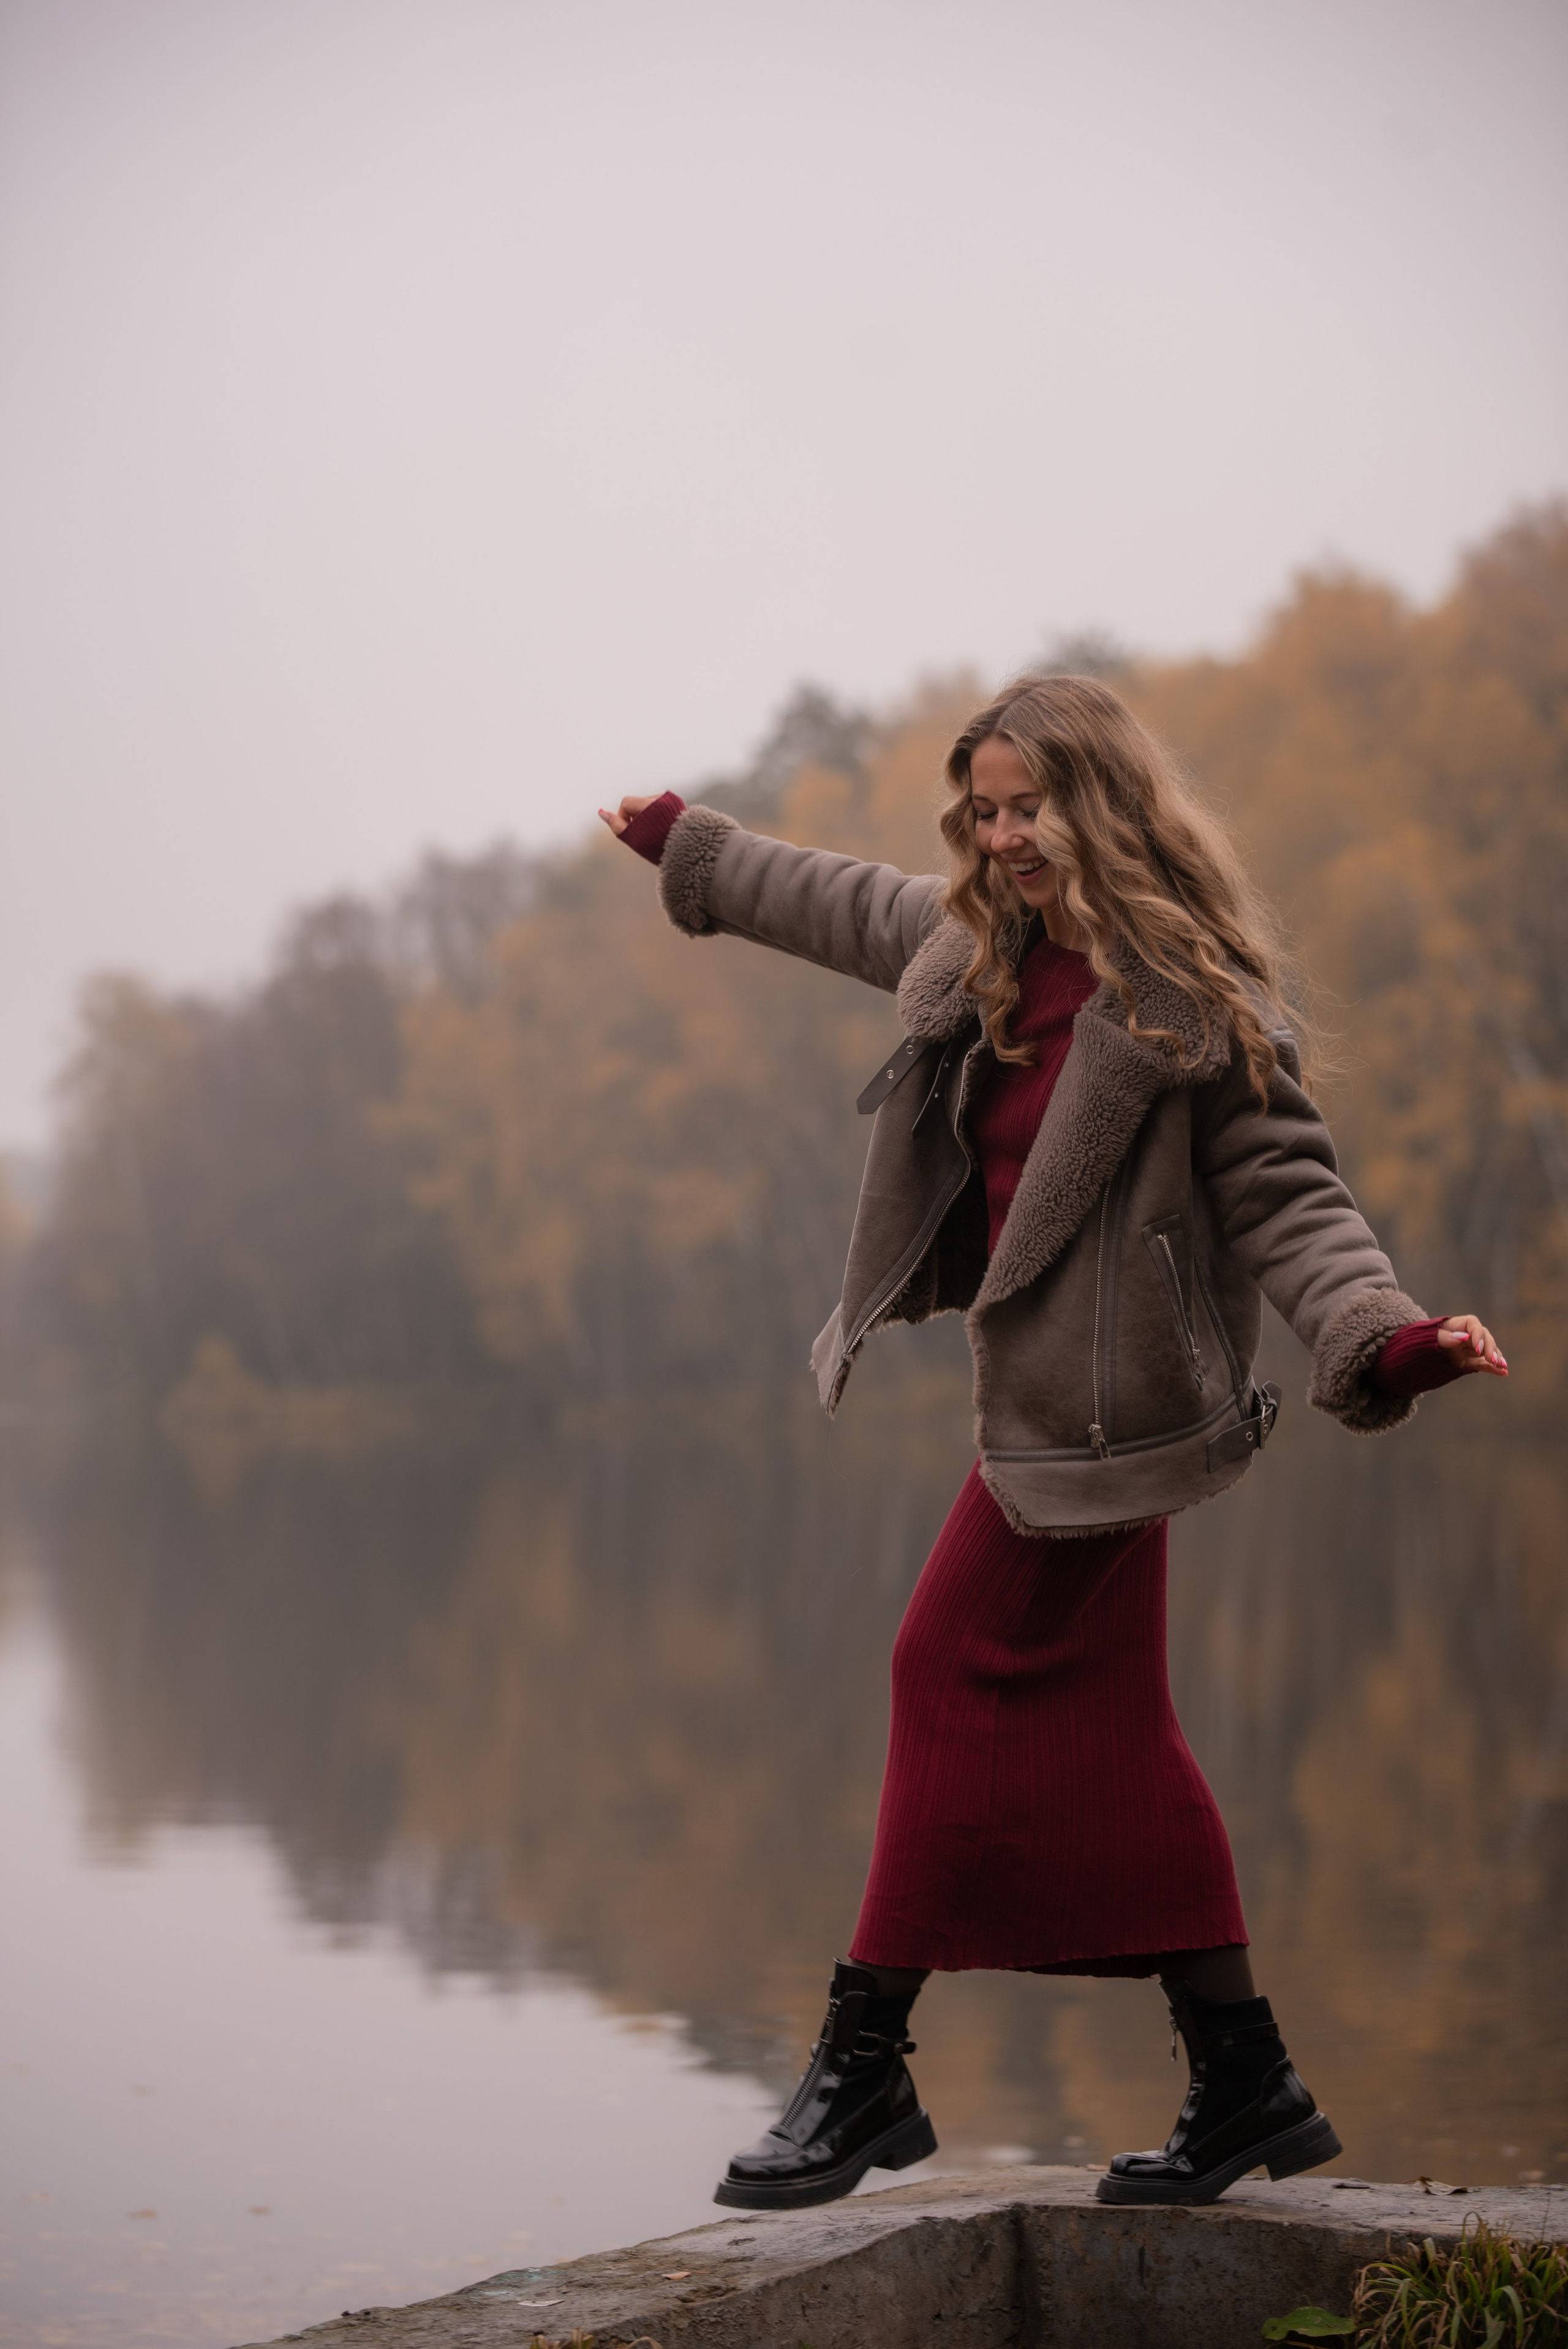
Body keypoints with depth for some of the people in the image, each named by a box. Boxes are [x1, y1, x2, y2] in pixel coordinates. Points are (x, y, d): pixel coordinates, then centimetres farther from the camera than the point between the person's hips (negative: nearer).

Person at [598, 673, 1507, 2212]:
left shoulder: (1195, 1007, -13)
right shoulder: (983, 953, 10)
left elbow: (1286, 1199, -16)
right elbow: (850, 908, 30)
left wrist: (1379, 1335, -33)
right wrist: (694, 854, 43)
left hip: (1092, 1405, -8)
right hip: (1037, 1387, 9)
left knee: (959, 1684, -5)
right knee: (1100, 1739, 8)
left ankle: (861, 2074, 5)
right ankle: (1244, 2089, 13)